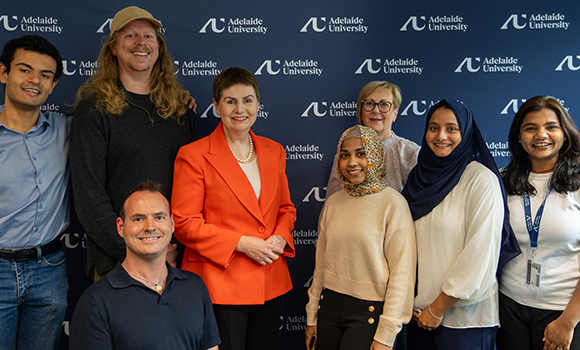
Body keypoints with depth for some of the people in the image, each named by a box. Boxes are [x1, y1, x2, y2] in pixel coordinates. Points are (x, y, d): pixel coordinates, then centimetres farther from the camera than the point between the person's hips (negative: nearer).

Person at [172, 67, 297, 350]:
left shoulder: (273, 151, 9)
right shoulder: (193, 155, -7)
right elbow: (184, 224, -10)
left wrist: (280, 238, -4)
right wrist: (241, 243, -17)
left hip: (270, 284, 5)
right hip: (218, 284, -5)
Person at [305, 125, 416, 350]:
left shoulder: (393, 204, -11)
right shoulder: (333, 203, 5)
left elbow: (401, 272, -11)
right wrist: (312, 316, 13)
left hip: (369, 310, -4)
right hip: (330, 306, 5)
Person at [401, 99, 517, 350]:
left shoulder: (482, 180, -11)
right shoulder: (420, 176, 7)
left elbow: (479, 255, -16)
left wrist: (439, 308, -12)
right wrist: (416, 306, 2)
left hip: (463, 316, -5)